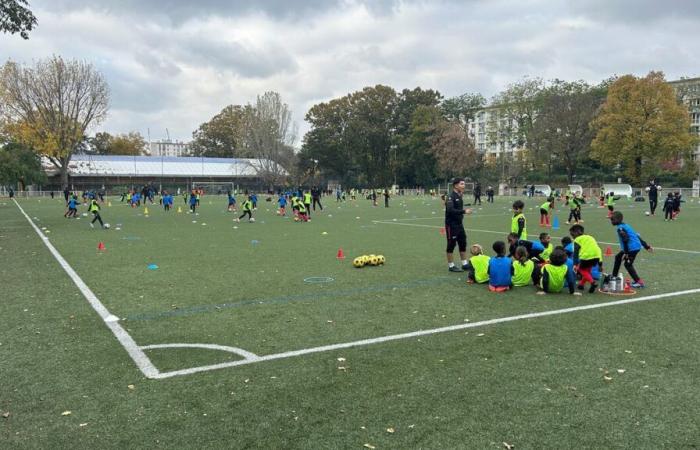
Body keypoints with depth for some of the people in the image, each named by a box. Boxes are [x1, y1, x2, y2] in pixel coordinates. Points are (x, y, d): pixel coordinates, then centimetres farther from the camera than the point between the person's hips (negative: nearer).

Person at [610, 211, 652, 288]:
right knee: (618, 257, 21)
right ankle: (614, 276, 29)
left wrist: (626, 253, -21)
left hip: (632, 248, -10)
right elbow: (636, 235, 19)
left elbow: (625, 240, -22)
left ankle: (639, 282, -7)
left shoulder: (620, 228, -12)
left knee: (628, 264, -5)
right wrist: (646, 246, 21)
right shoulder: (625, 226, 18)